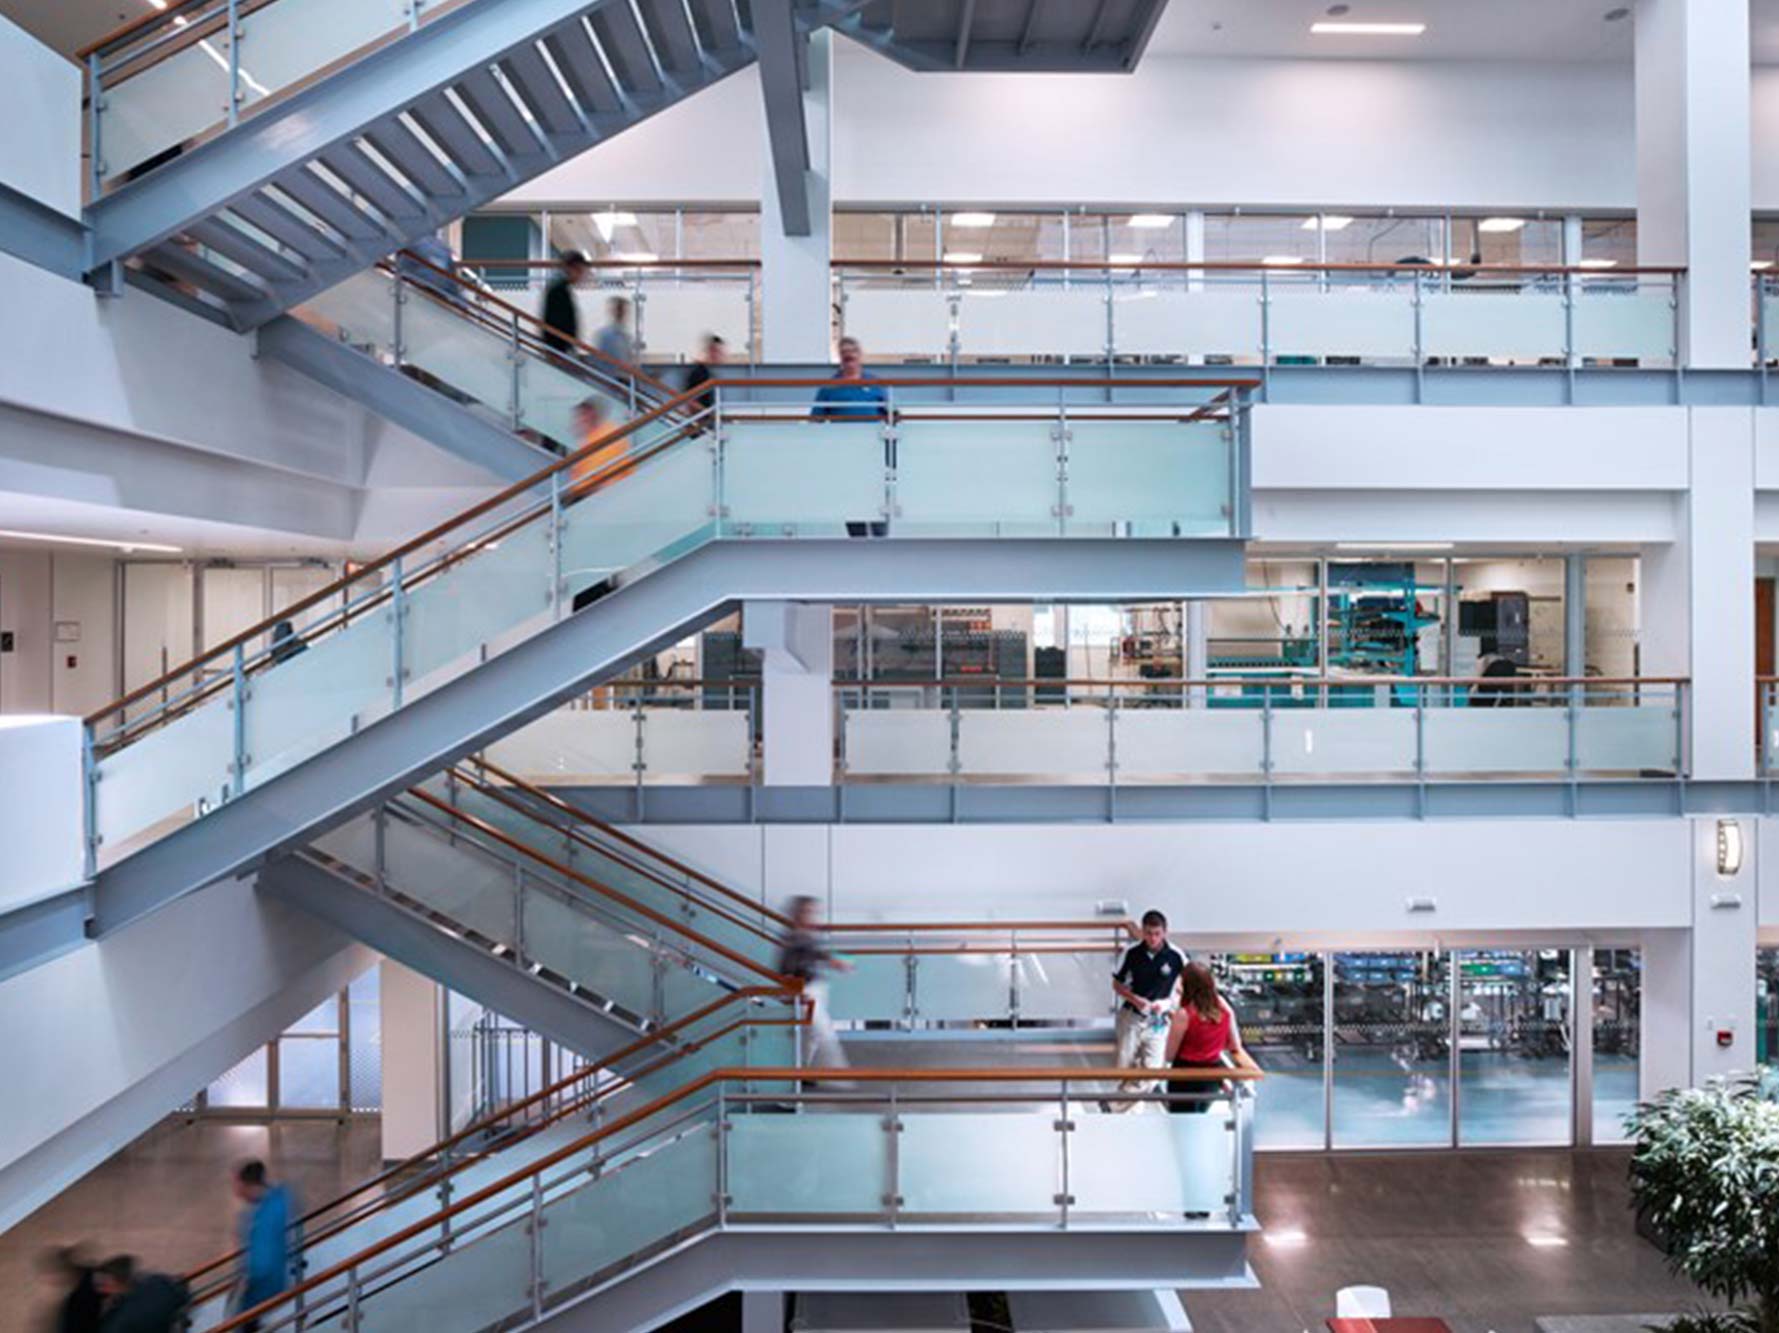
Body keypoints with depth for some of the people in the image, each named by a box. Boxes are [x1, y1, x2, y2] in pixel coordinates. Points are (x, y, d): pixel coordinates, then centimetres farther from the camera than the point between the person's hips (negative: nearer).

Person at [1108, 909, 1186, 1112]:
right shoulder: (1132, 953, -9)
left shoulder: (1176, 957, -12)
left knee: (1152, 1069, -10)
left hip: (1158, 1020, -1)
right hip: (1131, 1016, 1)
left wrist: (1168, 1002, -16)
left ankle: (1118, 1107, 5)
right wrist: (1135, 999, -16)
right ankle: (1134, 1102, 35)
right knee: (1125, 1067, 7)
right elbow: (1117, 984, 2)